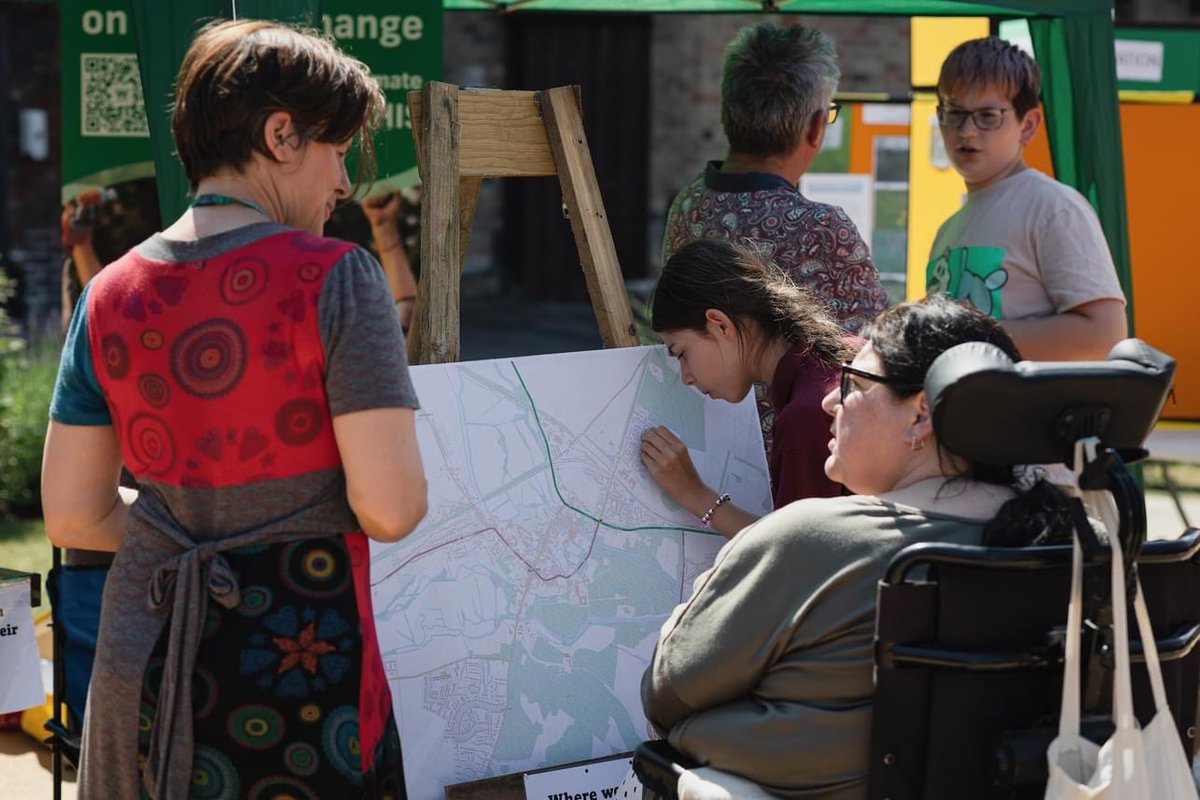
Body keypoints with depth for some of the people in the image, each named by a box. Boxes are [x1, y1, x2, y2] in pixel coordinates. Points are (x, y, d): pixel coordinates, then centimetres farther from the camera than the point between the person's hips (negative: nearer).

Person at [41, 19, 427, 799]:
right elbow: (391, 511, -18)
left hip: (145, 665, 5)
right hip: (302, 653, -5)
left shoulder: (111, 295, 2)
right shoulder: (335, 277, -13)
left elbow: (73, 517, 5)